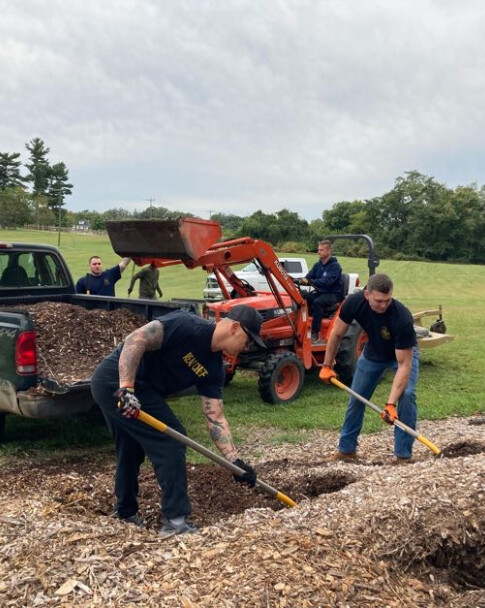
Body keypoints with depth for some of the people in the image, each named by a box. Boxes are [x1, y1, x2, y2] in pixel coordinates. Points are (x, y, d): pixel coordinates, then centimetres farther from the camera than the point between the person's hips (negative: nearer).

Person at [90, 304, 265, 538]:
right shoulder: (188, 326, -18)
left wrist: (235, 461, 0)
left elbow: (215, 419, 6)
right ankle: (176, 520, 0)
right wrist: (126, 389, -30)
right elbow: (135, 340, -25)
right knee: (170, 441, -6)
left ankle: (126, 513, 42)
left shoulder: (213, 369, 6)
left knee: (130, 450, 24)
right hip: (118, 382, -10)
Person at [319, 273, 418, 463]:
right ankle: (346, 449, 22)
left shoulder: (402, 317, -40)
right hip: (373, 352, 4)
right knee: (356, 397, 5)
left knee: (406, 395, -24)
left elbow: (404, 364, -38)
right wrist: (327, 365, -7)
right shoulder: (354, 302, -31)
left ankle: (403, 455, -10)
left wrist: (390, 404, -44)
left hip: (403, 352, -3)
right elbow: (337, 334, -12)